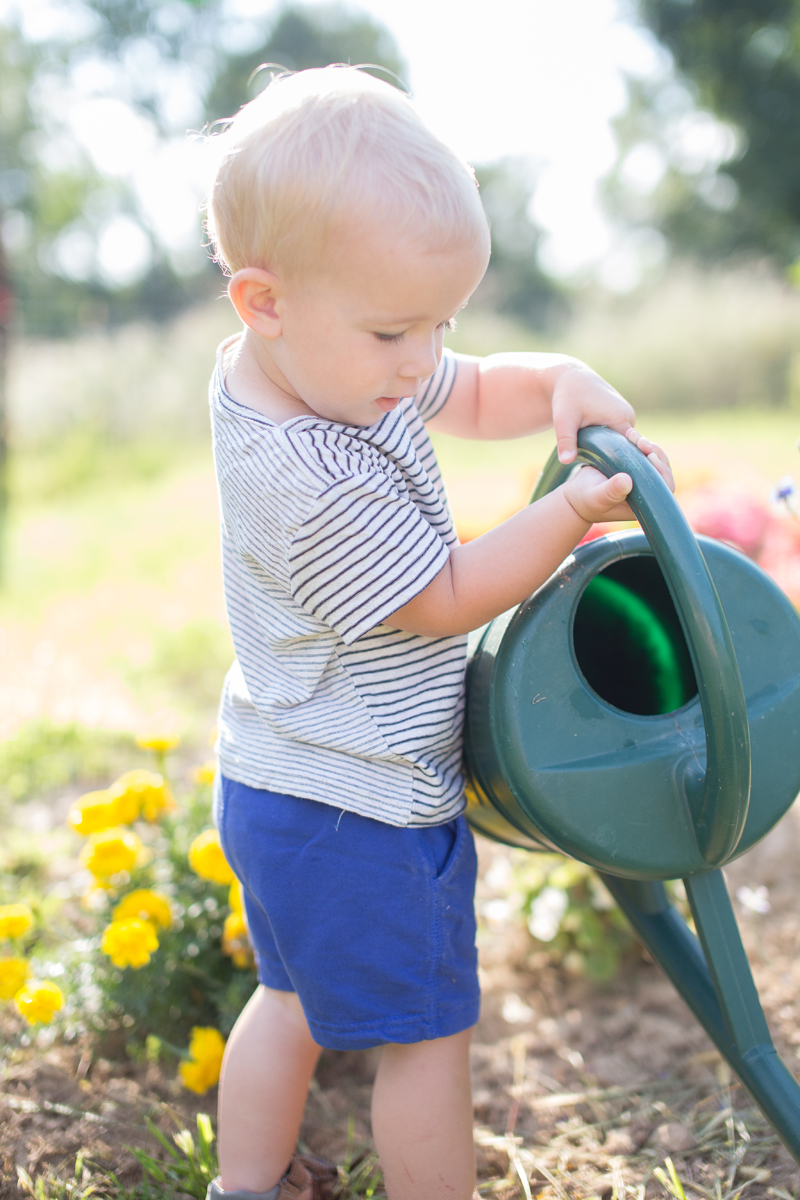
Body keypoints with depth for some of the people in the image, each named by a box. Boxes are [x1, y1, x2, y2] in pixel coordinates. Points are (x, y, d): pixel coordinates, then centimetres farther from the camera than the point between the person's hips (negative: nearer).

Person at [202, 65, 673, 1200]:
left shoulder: (346, 367, -3)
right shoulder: (313, 483, -31)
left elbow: (476, 395, 10)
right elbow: (449, 599, -20)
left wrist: (563, 381, -9)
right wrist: (573, 510, -14)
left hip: (283, 785, 10)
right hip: (360, 813, -10)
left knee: (298, 999, 26)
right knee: (428, 1030, 8)